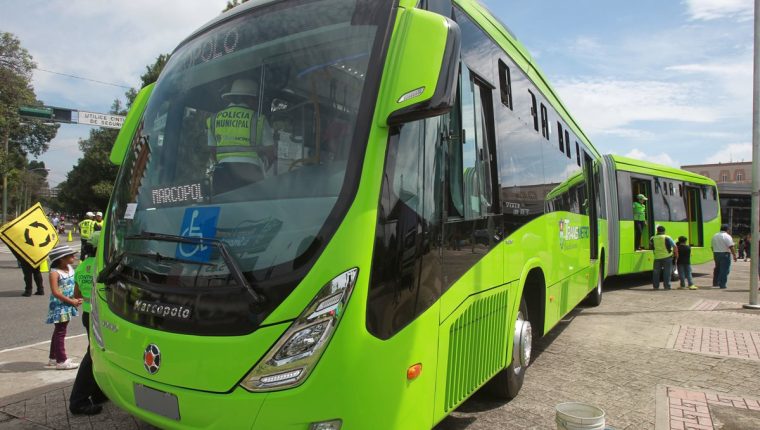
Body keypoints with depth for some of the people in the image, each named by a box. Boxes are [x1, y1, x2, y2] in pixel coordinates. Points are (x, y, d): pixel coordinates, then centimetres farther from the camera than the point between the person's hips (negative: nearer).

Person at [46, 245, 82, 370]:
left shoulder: (70, 269, 5)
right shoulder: (55, 272, -17)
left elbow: (75, 284, 14)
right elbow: (55, 292, -22)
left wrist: (76, 299, -2)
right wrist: (71, 301, -19)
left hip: (68, 305, 8)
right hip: (59, 305, -8)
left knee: (59, 331, 18)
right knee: (60, 332, -2)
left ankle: (53, 357, 32)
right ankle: (61, 361, 5)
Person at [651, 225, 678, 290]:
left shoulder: (653, 238, 1)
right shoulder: (667, 238, -6)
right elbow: (674, 247, -4)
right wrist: (676, 255, 7)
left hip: (657, 257, 2)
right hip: (667, 257, -2)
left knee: (656, 272, 11)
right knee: (667, 272, 5)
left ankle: (656, 286, 13)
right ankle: (667, 286, 5)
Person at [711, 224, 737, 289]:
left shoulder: (715, 236, 11)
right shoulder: (727, 236, -10)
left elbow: (712, 246, 15)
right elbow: (731, 247, -17)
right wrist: (734, 255, -14)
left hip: (716, 254, 6)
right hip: (725, 254, -6)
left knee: (717, 268, 19)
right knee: (724, 269, -2)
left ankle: (716, 282, 25)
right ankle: (722, 284, -3)